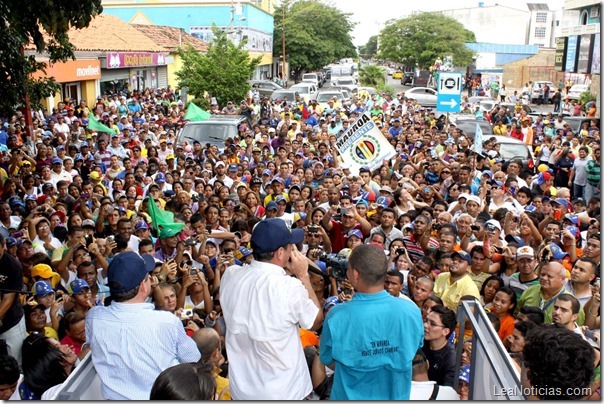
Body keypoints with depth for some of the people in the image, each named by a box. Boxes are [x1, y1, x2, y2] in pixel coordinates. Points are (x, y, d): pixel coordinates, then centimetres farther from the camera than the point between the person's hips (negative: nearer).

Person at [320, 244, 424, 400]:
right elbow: (415, 348, 0)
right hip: (396, 395, 2)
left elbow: (327, 360, -8)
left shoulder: (337, 316, -25)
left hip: (351, 396, -2)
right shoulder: (411, 310, -20)